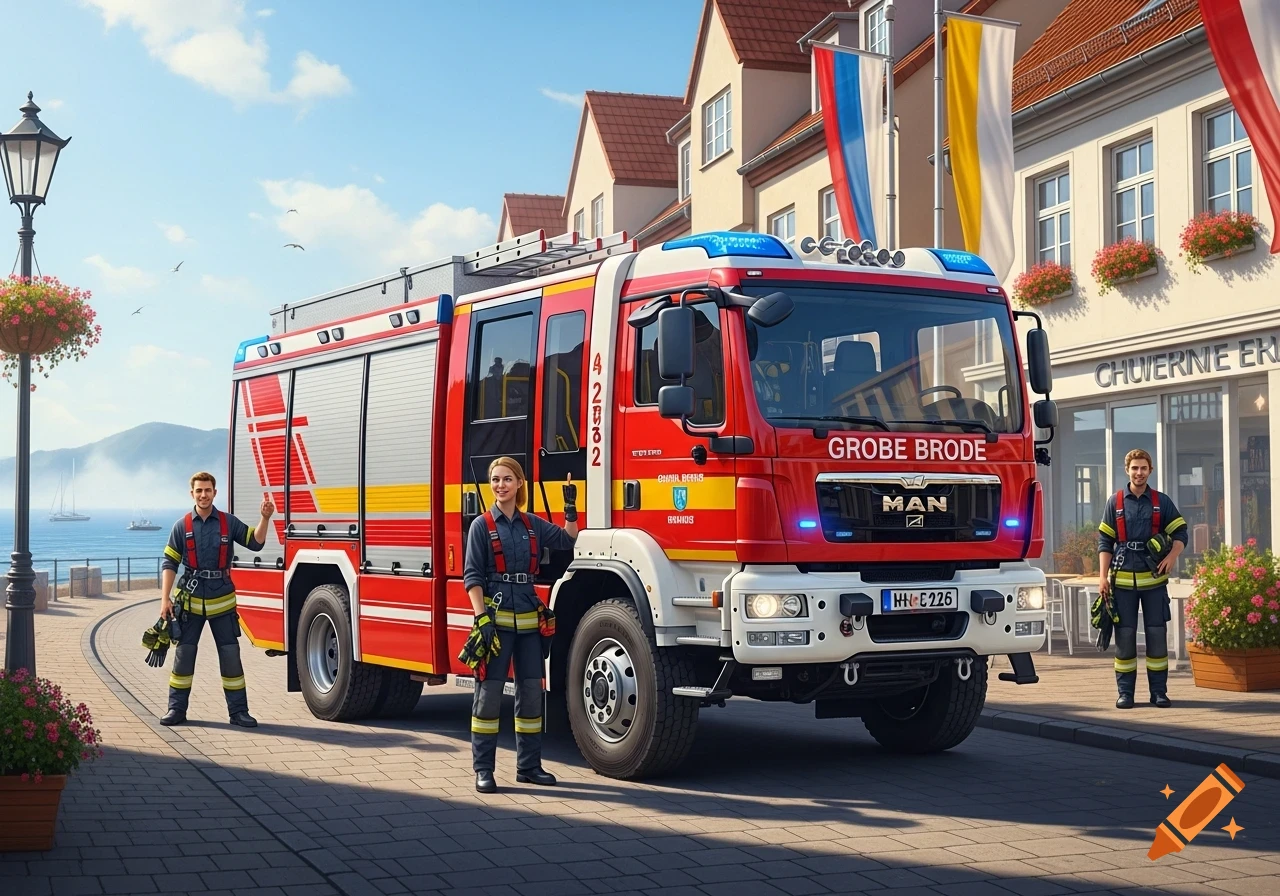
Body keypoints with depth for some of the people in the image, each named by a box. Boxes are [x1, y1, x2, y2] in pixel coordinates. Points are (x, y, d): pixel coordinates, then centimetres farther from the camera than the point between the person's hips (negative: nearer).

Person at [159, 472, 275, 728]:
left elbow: (255, 543, 0)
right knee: (184, 654, 2)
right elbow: (169, 564, 1)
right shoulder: (181, 526, 1)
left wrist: (264, 518, -15)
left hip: (222, 601, 1)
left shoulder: (228, 522, 3)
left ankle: (238, 711, 8)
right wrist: (165, 599, -6)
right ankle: (176, 709, 12)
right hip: (190, 601, 0)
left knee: (231, 655, 2)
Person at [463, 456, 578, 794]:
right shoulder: (482, 525, -1)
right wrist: (481, 618, -14)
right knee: (489, 692, -4)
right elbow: (472, 576, -5)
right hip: (496, 617, -5)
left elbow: (567, 540, 15)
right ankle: (483, 769, 2)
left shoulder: (532, 524, 11)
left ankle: (529, 765, 17)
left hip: (528, 620, 5)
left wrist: (571, 507, 4)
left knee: (531, 691, 7)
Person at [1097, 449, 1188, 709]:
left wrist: (1172, 556, -10)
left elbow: (1180, 533, 9)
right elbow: (1104, 541, 6)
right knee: (1124, 636, 1)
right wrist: (1103, 576, -1)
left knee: (1157, 635, 2)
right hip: (1123, 580, 0)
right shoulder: (1115, 502, 7)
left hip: (1153, 579, 0)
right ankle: (1125, 692, 7)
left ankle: (1159, 690, 10)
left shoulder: (1162, 502, 7)